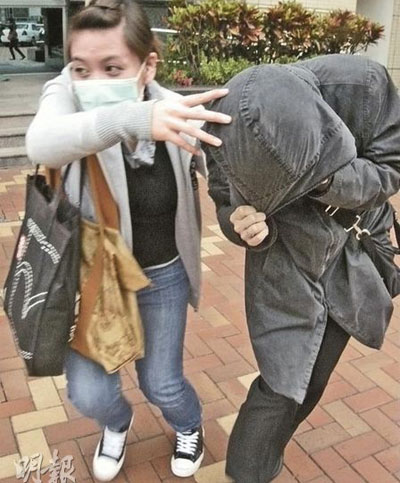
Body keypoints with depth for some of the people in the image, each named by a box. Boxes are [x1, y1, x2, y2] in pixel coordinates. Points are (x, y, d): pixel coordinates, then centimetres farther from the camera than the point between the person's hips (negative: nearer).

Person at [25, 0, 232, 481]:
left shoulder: (178, 113, -19)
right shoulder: (67, 94, -22)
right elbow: (42, 143, -44)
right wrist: (132, 118, -62)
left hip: (162, 276, 1)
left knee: (162, 385, 11)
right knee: (89, 394, -1)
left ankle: (189, 425, 50)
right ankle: (117, 424, 38)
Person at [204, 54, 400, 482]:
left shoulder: (361, 85, -29)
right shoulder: (226, 133, -26)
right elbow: (228, 206, -12)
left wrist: (327, 177, -38)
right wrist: (244, 225, -36)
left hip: (352, 256, 3)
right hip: (283, 269, -2)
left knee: (312, 380, 19)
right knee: (281, 384, -4)